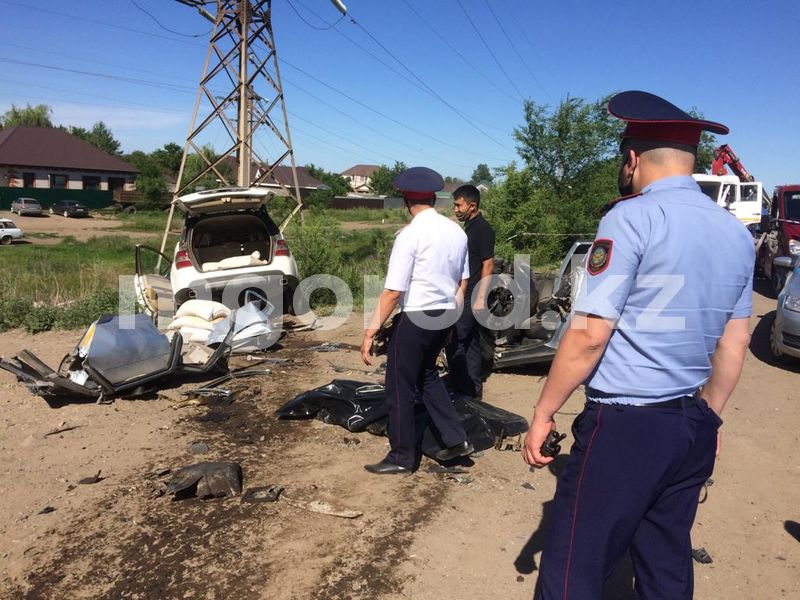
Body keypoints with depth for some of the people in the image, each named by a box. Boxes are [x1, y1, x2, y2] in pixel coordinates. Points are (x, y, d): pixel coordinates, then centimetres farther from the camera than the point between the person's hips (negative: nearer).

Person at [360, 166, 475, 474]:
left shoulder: (410, 235, -16)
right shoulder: (457, 231, 4)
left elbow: (393, 291, -19)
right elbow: (462, 281, 12)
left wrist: (371, 331, -15)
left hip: (416, 318, -7)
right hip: (445, 317, 8)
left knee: (400, 387, 7)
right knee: (427, 376, 26)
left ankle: (401, 458, 20)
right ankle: (456, 439, 27)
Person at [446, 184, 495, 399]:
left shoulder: (483, 229, -13)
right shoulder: (470, 227, 15)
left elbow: (488, 265, -17)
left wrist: (480, 297, -21)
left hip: (473, 297, -10)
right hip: (465, 295, 10)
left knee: (454, 341, -9)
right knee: (470, 343, 12)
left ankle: (461, 388, 0)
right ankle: (472, 389, 20)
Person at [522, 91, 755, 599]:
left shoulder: (633, 218, -13)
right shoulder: (737, 233, 10)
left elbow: (589, 333, -17)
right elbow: (734, 344, 14)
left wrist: (543, 414, -8)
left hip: (626, 425, -8)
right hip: (693, 427, 8)